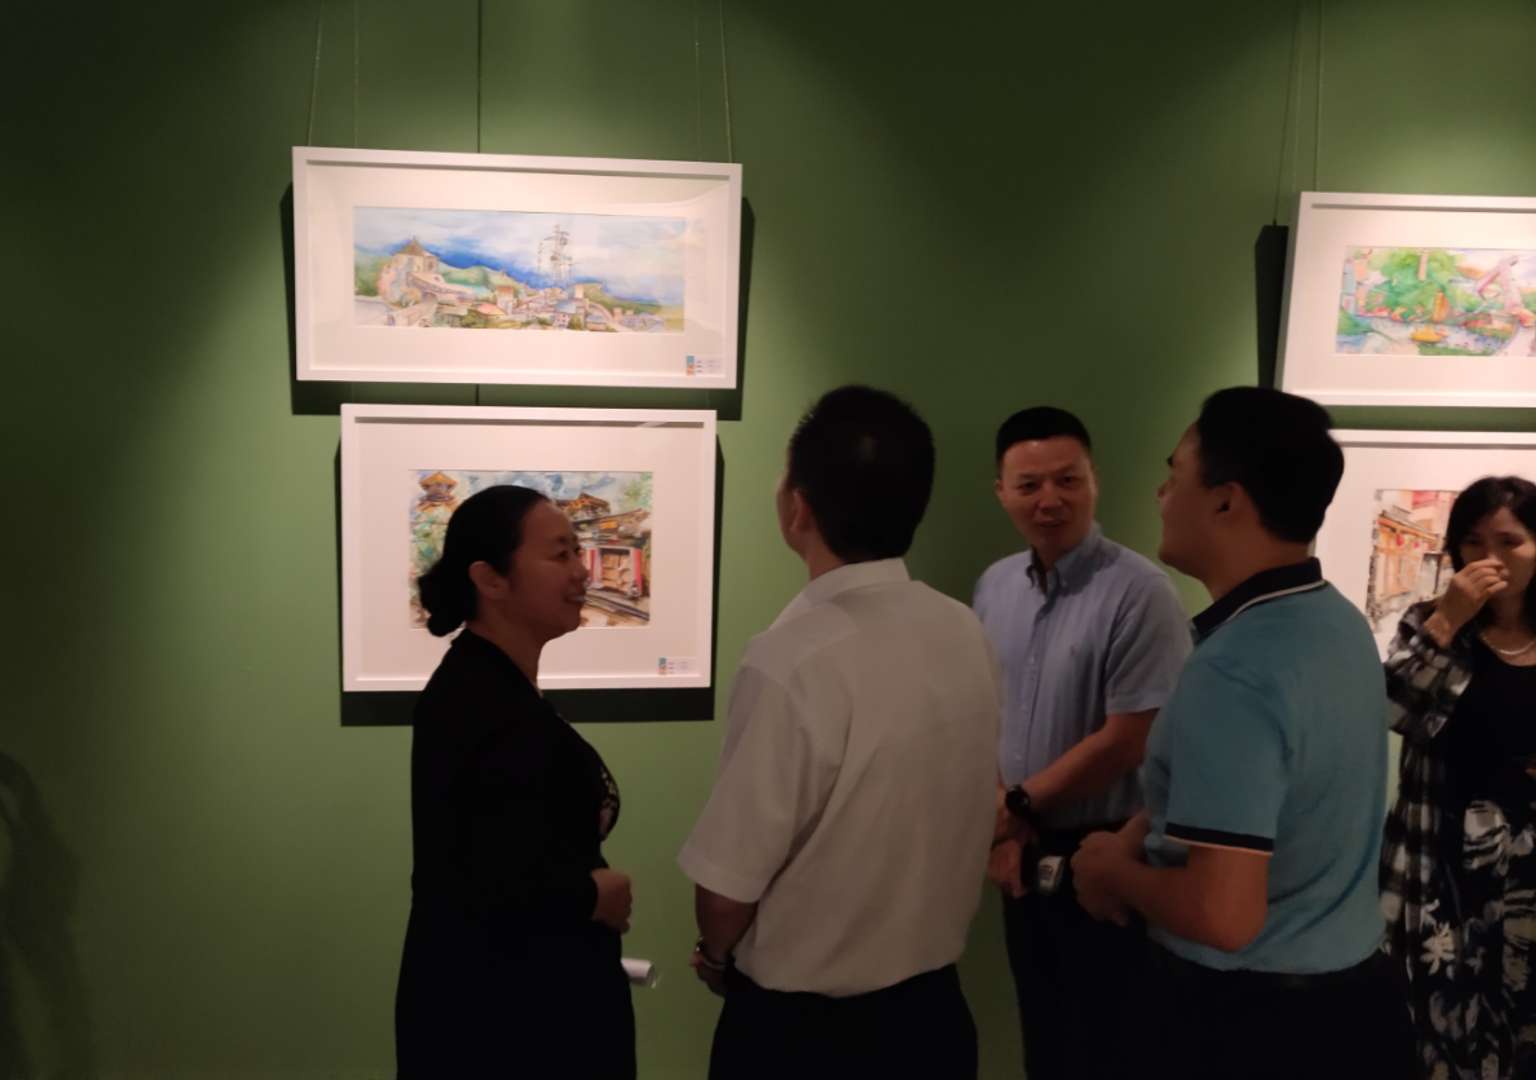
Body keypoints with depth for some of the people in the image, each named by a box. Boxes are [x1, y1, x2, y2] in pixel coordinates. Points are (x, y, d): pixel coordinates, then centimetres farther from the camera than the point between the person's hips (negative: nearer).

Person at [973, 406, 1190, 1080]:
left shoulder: (1138, 592, -19)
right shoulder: (994, 587, 3)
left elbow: (1124, 744, -19)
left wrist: (1014, 808, -9)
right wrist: (1002, 830, -5)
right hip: (1025, 855, 6)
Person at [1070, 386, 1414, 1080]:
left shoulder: (1231, 674, -28)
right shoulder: (1341, 623, 1)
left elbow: (1222, 915, -31)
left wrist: (1113, 872, -14)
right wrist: (1139, 834, 2)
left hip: (1247, 1020, -8)